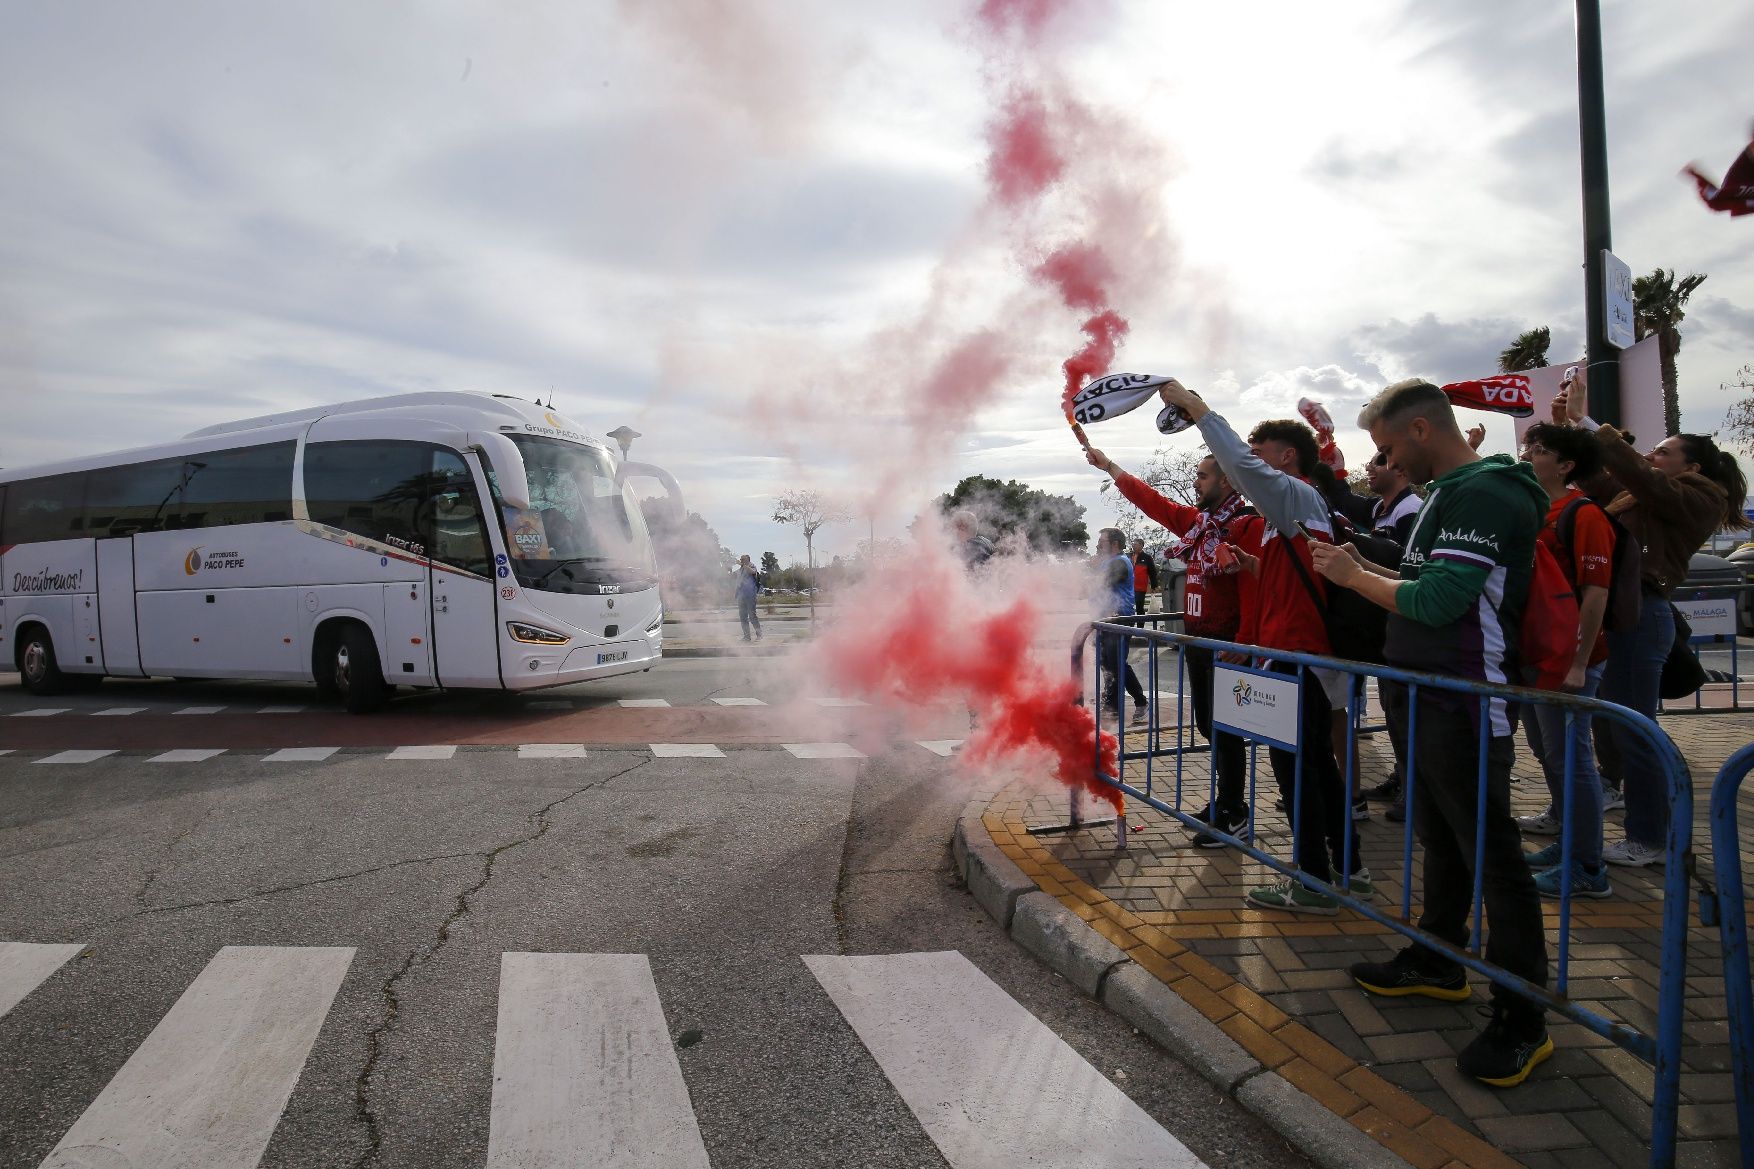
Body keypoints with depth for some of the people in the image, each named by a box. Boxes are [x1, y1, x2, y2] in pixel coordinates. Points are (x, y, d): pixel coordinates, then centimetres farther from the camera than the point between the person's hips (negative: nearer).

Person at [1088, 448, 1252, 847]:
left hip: (1225, 642, -9)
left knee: (1223, 727, -1)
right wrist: (1109, 466, 19)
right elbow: (1152, 501, 18)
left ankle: (1233, 814, 10)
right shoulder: (1195, 521, 11)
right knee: (1207, 723, 16)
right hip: (1196, 638, 9)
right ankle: (1225, 800, 30)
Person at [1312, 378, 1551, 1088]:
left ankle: (1521, 1016, 9)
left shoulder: (1487, 495, -18)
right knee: (1441, 839, 21)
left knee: (1491, 853, -2)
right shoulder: (1449, 494, 15)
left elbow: (1437, 601, -25)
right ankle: (1437, 961, 36)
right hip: (1431, 700, 10)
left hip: (1468, 708, -10)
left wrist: (1356, 577, -12)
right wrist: (1364, 573, 6)